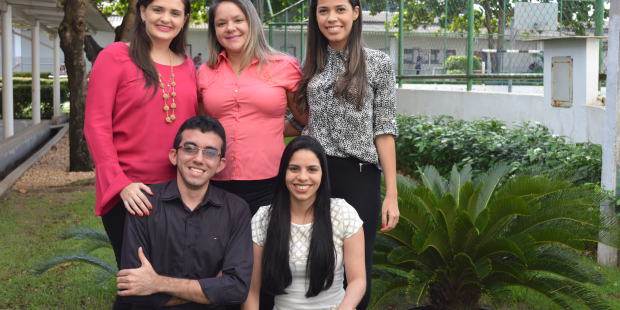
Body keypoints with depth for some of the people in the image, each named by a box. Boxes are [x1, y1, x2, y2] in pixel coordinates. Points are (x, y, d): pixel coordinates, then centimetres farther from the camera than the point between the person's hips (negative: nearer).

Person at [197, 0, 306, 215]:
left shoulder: (284, 67, 3)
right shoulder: (204, 72, 9)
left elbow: (307, 122, 13)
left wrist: (269, 130, 5)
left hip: (268, 186, -2)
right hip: (217, 185, 2)